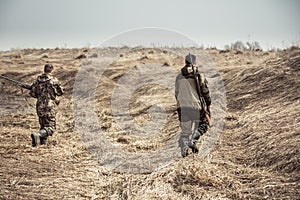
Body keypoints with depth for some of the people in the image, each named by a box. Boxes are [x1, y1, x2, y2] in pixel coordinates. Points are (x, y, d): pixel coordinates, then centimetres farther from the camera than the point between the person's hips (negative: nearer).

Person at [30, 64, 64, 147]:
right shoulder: (53, 80, -8)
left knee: (43, 125, 23)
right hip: (49, 106, -5)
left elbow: (32, 93, 8)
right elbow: (60, 92, 2)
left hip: (40, 106, 5)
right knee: (50, 127, -6)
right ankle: (37, 135, -29)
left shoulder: (38, 80, 5)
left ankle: (42, 141, 20)